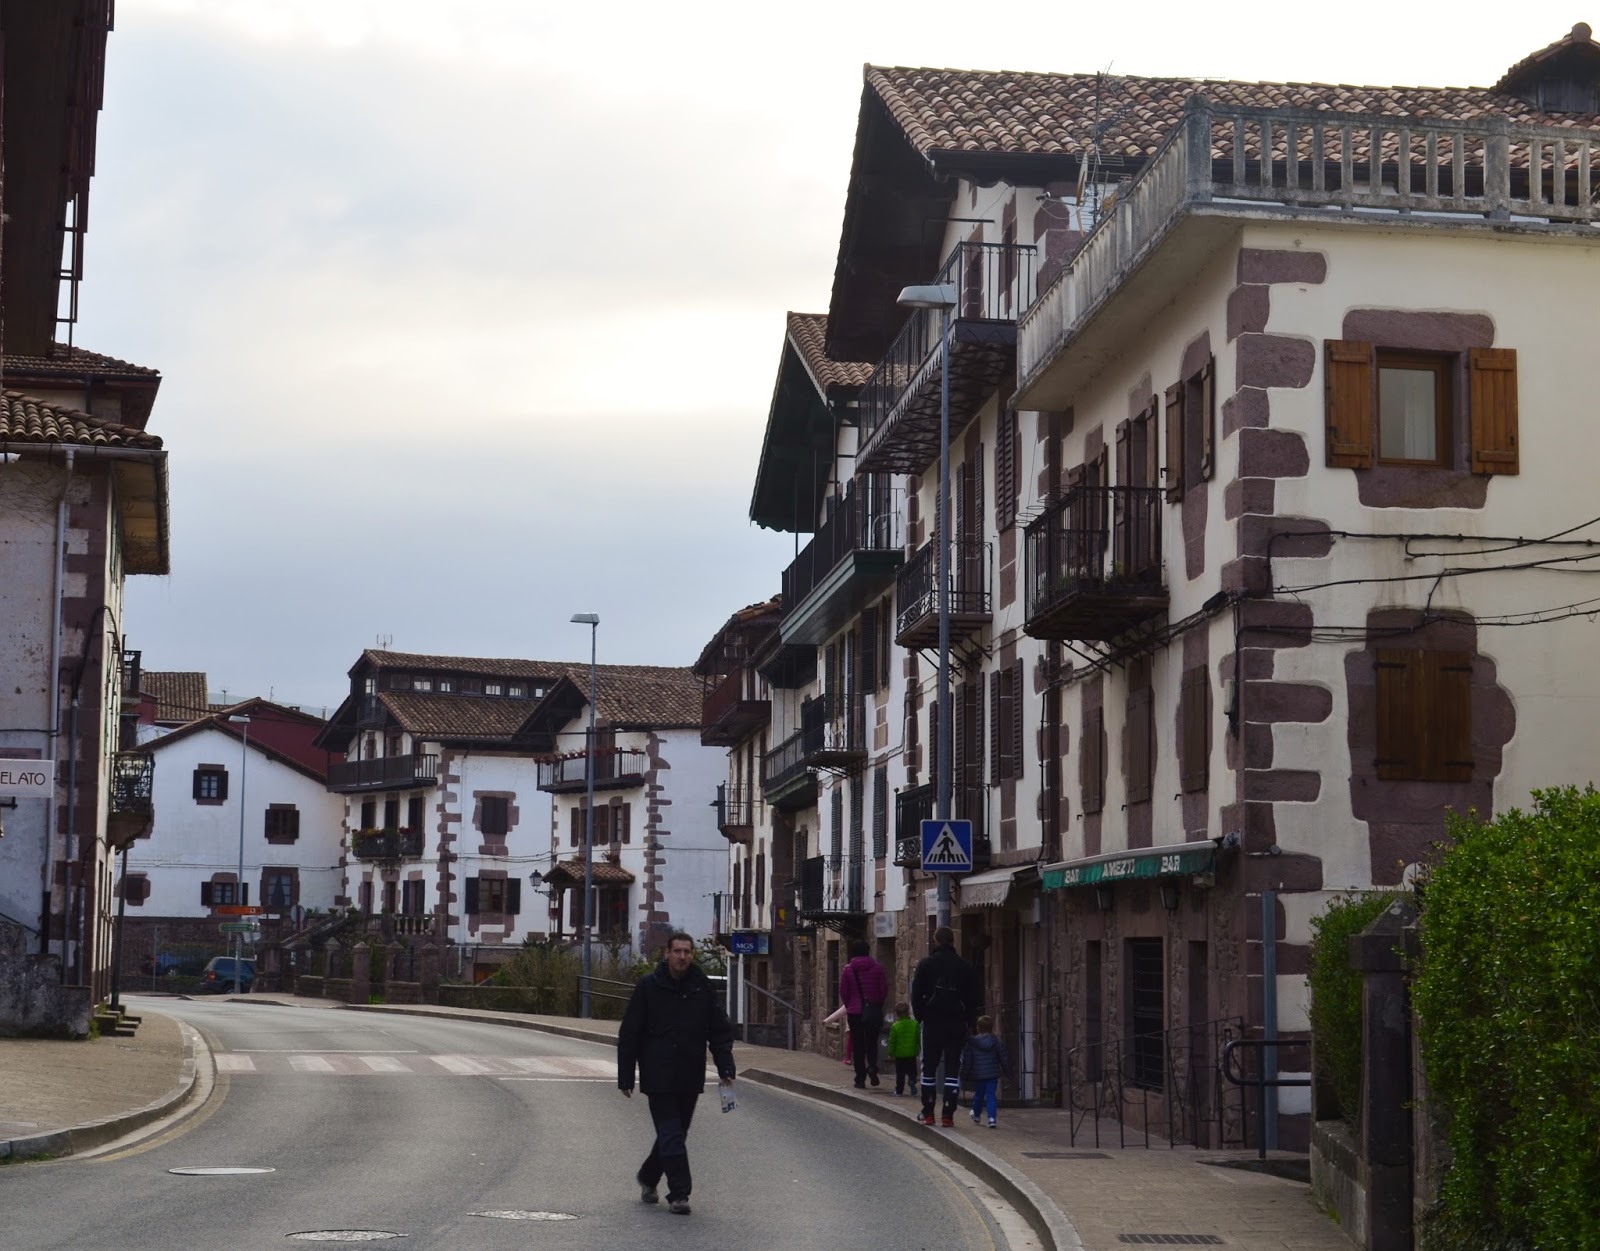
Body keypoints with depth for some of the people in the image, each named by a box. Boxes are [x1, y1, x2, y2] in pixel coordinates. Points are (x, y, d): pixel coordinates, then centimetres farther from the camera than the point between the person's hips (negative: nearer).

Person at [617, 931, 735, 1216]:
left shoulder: (703, 988, 3)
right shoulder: (648, 986, -4)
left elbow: (720, 1031, 6)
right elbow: (629, 1034, -1)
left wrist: (725, 1068, -7)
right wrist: (625, 1077, -4)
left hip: (690, 1077, 3)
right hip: (658, 1076, -3)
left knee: (674, 1134, 14)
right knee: (671, 1135, -8)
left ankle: (648, 1177, 35)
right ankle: (679, 1193, -4)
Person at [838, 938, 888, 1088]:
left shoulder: (847, 970, -4)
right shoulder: (877, 968, -4)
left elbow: (843, 992, -2)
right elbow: (884, 990, -2)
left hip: (854, 1012, 0)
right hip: (874, 1010, 0)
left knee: (858, 1045, 6)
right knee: (872, 1042, 12)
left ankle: (860, 1079, 5)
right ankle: (872, 1066, -14)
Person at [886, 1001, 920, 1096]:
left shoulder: (895, 1026, -8)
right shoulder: (914, 1024, -4)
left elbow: (892, 1041, -6)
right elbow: (919, 1039, 0)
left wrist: (890, 1053, 2)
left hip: (899, 1054, -1)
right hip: (912, 1054, 1)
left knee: (900, 1074, 8)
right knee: (912, 1071, 11)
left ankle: (899, 1090, 10)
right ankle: (912, 1081, -17)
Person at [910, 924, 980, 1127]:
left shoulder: (926, 964, -1)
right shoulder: (964, 966, 4)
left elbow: (917, 994, -3)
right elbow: (973, 998, 5)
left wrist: (920, 1017, 7)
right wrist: (968, 1022, 11)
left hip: (932, 1023, -1)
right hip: (957, 1024, 1)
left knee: (929, 1068, 10)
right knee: (953, 1069, 1)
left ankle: (928, 1113, 11)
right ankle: (948, 1115, -4)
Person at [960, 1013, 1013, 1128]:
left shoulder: (971, 1042, -5)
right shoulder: (996, 1041, -1)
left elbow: (966, 1060, -5)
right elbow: (1004, 1058, 3)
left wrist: (964, 1075, 3)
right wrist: (1007, 1072, 13)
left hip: (977, 1075, 0)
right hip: (992, 1075, 0)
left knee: (978, 1094, 17)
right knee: (991, 1095, 0)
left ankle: (976, 1116, 38)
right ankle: (991, 1118, -16)